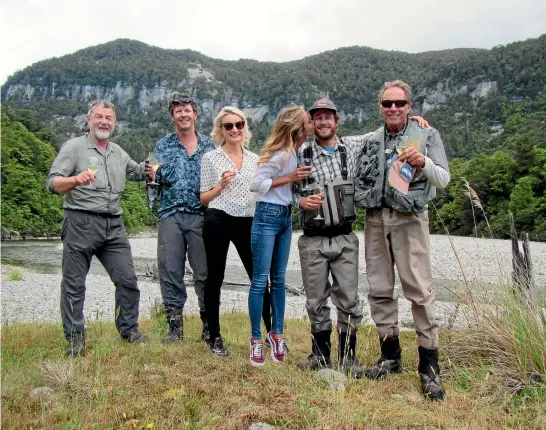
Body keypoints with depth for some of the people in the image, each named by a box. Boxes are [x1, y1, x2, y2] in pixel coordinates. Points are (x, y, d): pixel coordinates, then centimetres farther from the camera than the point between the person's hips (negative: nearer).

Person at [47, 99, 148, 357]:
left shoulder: (118, 153, 17)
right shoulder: (74, 147, 0)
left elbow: (139, 173, 34)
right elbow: (53, 183, -11)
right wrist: (76, 179, -29)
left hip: (113, 226, 5)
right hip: (81, 224, -5)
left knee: (127, 279, 6)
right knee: (74, 284, 2)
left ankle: (129, 329, 22)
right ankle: (75, 338, 14)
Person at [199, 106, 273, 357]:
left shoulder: (255, 159, 13)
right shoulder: (210, 158, 2)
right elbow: (203, 199, 2)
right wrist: (220, 186, -13)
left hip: (248, 223, 3)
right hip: (218, 222, -3)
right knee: (215, 278, 4)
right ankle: (215, 337, 17)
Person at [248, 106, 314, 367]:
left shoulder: (297, 151, 7)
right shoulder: (278, 154, -16)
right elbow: (256, 185, -17)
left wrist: (298, 179, -3)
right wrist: (288, 178, -17)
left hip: (286, 217, 8)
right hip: (268, 217, -8)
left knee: (279, 279, 13)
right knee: (260, 280, -1)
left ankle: (276, 334, 23)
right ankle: (256, 340, 9)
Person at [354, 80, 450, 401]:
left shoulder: (427, 135, 5)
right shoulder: (371, 140, 15)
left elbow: (444, 179, -2)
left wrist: (423, 163, -19)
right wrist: (364, 201, 1)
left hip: (410, 218, -4)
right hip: (375, 220, 4)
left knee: (420, 291, -6)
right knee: (379, 290, 8)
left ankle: (430, 365, 4)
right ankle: (391, 355, 22)